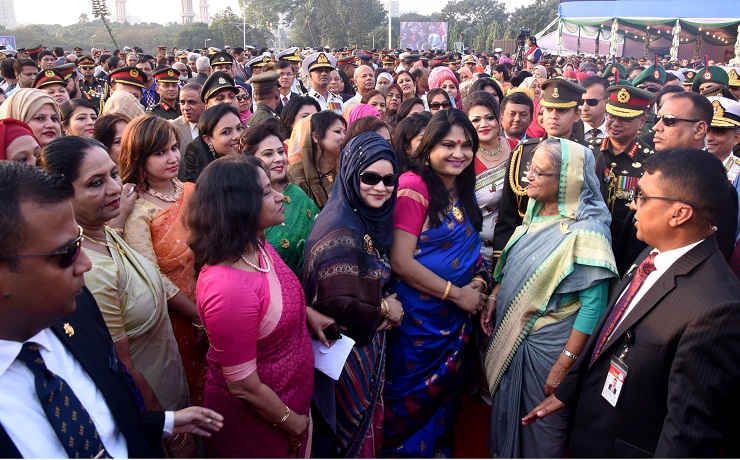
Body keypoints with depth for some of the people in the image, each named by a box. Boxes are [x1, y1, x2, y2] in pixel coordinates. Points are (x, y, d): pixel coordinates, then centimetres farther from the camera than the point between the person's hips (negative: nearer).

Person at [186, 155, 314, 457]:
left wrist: (306, 312, -2)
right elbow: (243, 386, -26)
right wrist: (291, 421, -12)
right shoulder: (228, 288, -35)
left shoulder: (259, 248, -9)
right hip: (255, 421, -7)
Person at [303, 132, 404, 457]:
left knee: (370, 423, 26)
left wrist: (388, 304, -8)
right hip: (347, 350, -8)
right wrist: (383, 310, -15)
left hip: (370, 344, 8)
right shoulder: (340, 231, -26)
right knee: (351, 433, 15)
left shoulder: (372, 219, 0)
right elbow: (335, 304, -30)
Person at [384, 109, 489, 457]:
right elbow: (401, 262, -23)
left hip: (457, 317, 7)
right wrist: (457, 294, -17)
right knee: (410, 398, 12)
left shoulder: (464, 190, 5)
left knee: (444, 393, 24)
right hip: (418, 318, -7)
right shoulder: (414, 187, -19)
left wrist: (478, 282, -3)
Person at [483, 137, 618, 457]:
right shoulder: (536, 211, -1)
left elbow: (593, 305, -23)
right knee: (506, 405, 25)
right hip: (510, 331, 7)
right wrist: (494, 298, 6)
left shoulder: (586, 230, -24)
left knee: (540, 422, 14)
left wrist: (565, 363, -22)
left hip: (545, 343, -7)